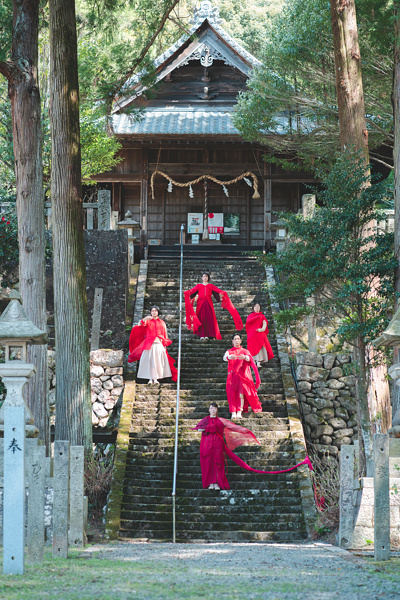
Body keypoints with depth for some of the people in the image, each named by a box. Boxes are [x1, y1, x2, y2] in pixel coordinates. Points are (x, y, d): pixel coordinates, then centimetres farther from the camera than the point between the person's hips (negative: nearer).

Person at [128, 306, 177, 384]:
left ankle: (155, 378, 1)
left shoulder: (162, 323, 13)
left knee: (157, 361, -3)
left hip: (159, 344, 1)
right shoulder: (148, 321, 10)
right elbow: (139, 325, -7)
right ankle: (150, 378, -5)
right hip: (149, 344, -1)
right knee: (149, 361, -7)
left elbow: (165, 335, 12)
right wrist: (144, 319, -24)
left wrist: (165, 345, 5)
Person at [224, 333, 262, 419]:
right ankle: (233, 413, -17)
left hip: (242, 376, -1)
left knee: (241, 393, -16)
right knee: (232, 394, -12)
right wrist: (230, 357, -35)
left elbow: (249, 358, -10)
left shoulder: (244, 351, 12)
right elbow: (225, 357, -10)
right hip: (232, 375, 1)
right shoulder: (229, 351, 13)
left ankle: (239, 412, -20)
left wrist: (244, 357, -35)